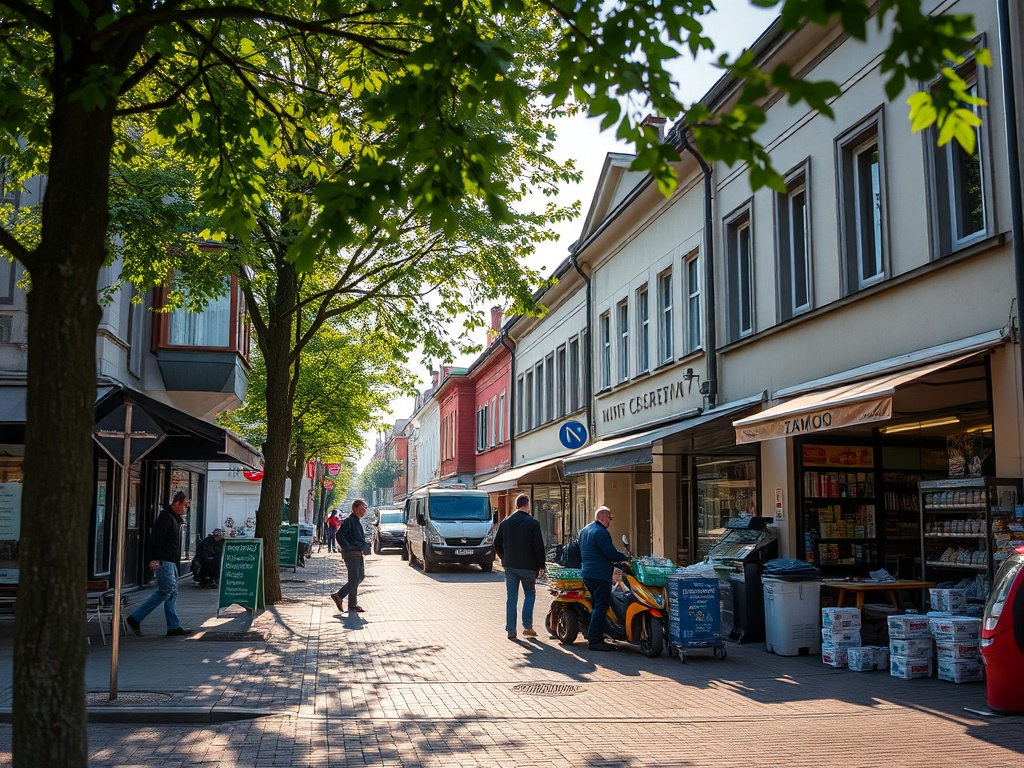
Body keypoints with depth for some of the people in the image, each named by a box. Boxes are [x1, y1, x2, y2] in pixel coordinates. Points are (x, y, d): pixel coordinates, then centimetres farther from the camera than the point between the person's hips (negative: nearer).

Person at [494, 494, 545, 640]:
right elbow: (539, 546, -10)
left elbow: (497, 544, 9)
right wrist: (541, 565, -2)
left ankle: (511, 630, 7)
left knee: (511, 597, 7)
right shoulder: (533, 523, -8)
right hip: (528, 566, -3)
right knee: (530, 594, 11)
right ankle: (527, 627, 3)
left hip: (510, 566, 3)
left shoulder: (505, 523, 5)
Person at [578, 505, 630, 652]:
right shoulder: (601, 532, -14)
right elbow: (611, 552, -20)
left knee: (596, 605, 17)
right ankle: (595, 640, -11)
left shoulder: (584, 531, 18)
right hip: (600, 575, -10)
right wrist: (626, 557, -3)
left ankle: (592, 636, 19)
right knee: (601, 607, -8)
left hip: (587, 573, 10)